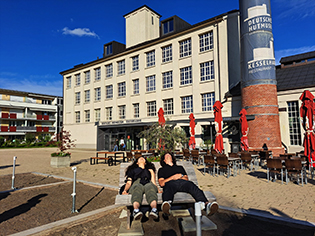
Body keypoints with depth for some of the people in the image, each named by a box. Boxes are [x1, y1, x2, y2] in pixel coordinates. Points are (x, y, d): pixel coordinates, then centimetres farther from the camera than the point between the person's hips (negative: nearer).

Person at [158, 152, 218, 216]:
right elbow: (161, 183, 15)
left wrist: (181, 177, 1)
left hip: (183, 181, 2)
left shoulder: (180, 167, 40)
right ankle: (167, 204, -73)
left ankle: (207, 204, -59)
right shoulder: (161, 169, 32)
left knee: (193, 187, -35)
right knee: (168, 189, -41)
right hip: (170, 182, -2)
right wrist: (172, 177, 0)